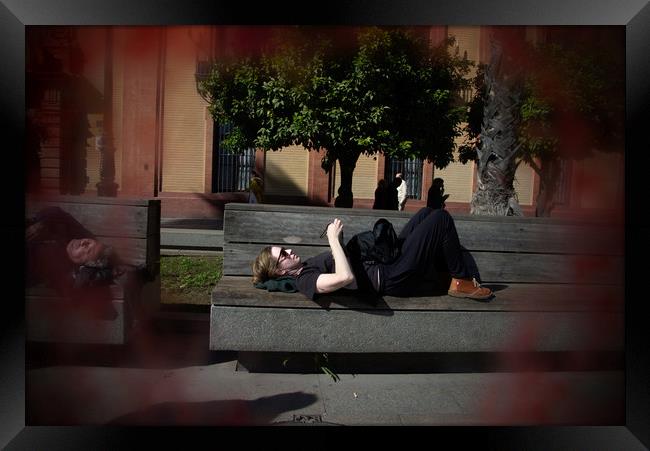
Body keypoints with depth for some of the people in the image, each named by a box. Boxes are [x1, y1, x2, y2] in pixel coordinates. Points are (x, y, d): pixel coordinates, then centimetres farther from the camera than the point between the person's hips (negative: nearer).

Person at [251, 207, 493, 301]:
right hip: (393, 278, -9)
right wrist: (334, 239, -28)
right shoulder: (306, 281, -21)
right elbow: (346, 277, -38)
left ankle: (455, 270, 22)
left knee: (426, 213, 16)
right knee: (441, 217, -9)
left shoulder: (306, 266, 9)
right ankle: (461, 281, 5)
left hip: (386, 261, 10)